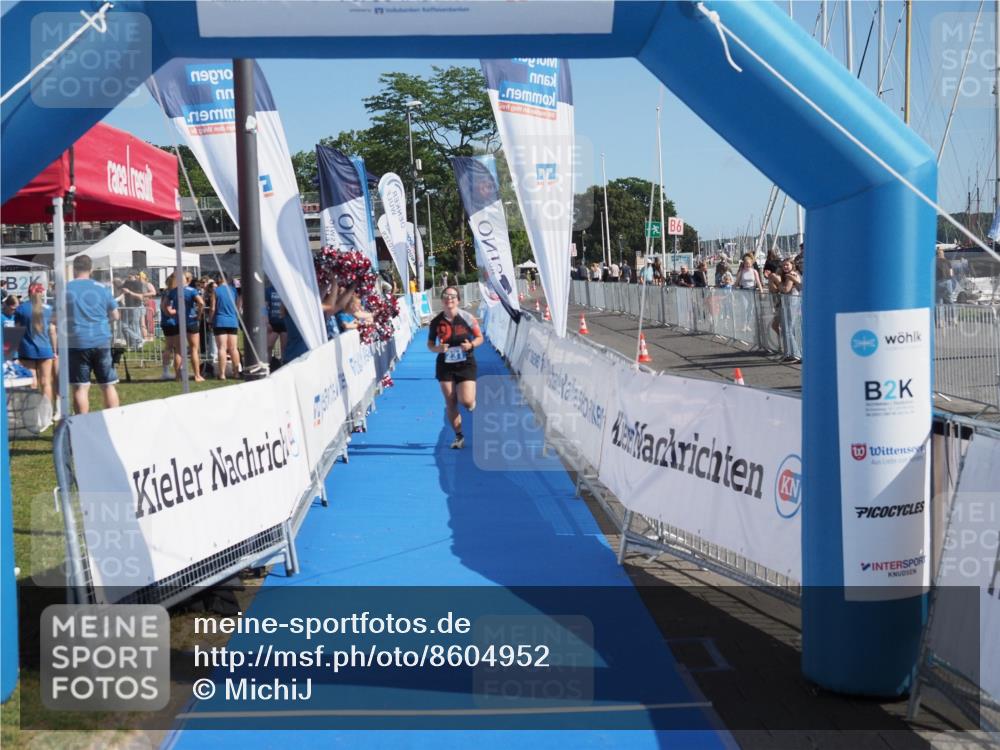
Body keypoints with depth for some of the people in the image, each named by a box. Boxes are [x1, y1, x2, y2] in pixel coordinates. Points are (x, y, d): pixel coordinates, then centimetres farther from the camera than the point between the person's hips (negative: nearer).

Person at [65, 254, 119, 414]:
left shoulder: (65, 289, -1)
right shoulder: (102, 288, 3)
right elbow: (115, 316, 8)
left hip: (76, 343, -1)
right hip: (101, 341, 1)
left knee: (81, 387, 1)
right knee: (108, 385, 8)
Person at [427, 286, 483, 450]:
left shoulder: (467, 318, -6)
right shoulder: (436, 322, -3)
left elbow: (479, 337, 2)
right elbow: (430, 344, 7)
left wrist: (471, 345, -18)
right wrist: (437, 348, -15)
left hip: (466, 364, -2)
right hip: (445, 365, 2)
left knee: (466, 401, -13)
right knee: (450, 403, 3)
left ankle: (473, 405, 27)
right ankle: (459, 436, 18)